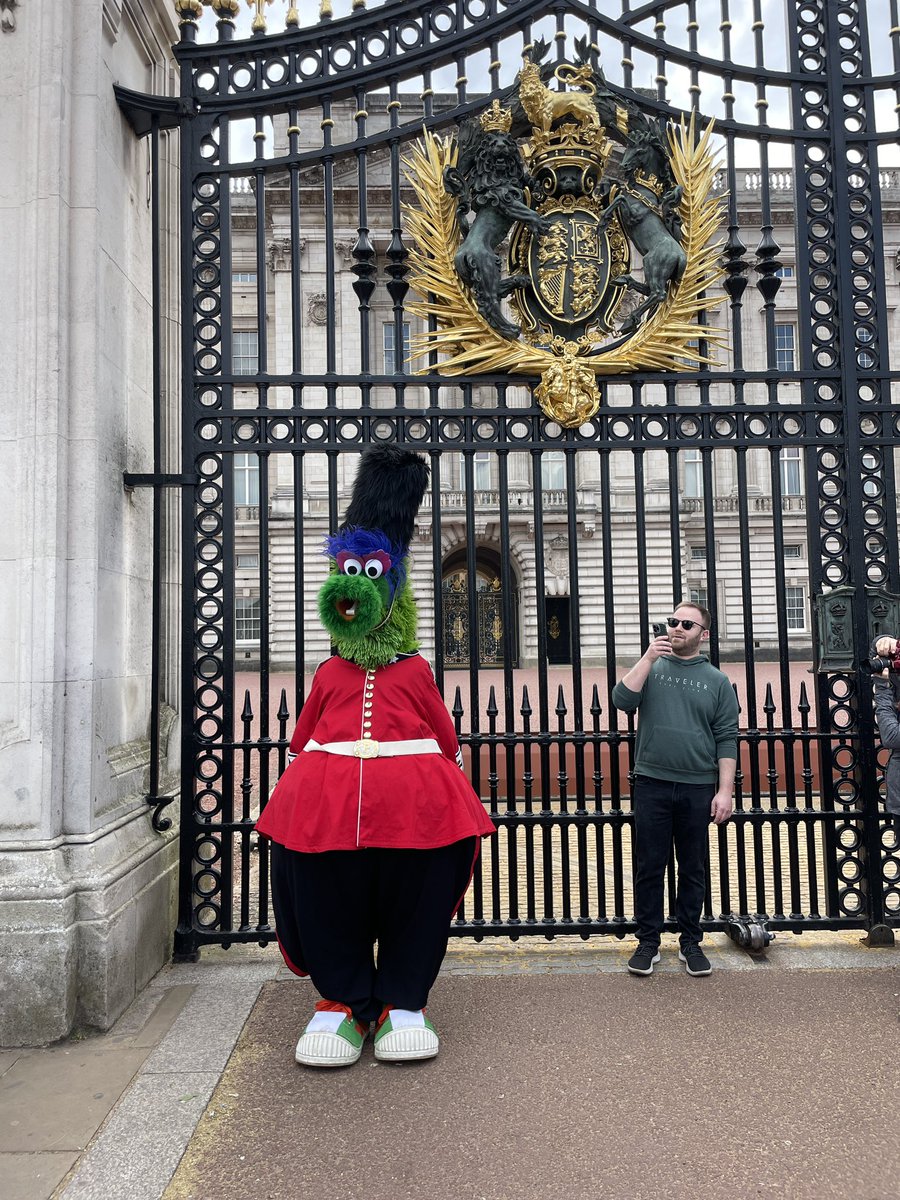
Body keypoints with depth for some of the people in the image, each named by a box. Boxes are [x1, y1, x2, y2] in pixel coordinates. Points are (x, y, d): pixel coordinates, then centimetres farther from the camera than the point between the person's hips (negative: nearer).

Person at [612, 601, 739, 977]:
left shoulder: (717, 681, 6)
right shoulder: (651, 667, 8)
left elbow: (727, 740, 3)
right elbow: (622, 700, -9)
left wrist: (725, 790, -4)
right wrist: (648, 658, -12)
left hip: (698, 789, 0)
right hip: (651, 784, 0)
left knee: (693, 869, 10)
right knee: (649, 868, 5)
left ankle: (691, 943, 24)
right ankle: (648, 942, 18)